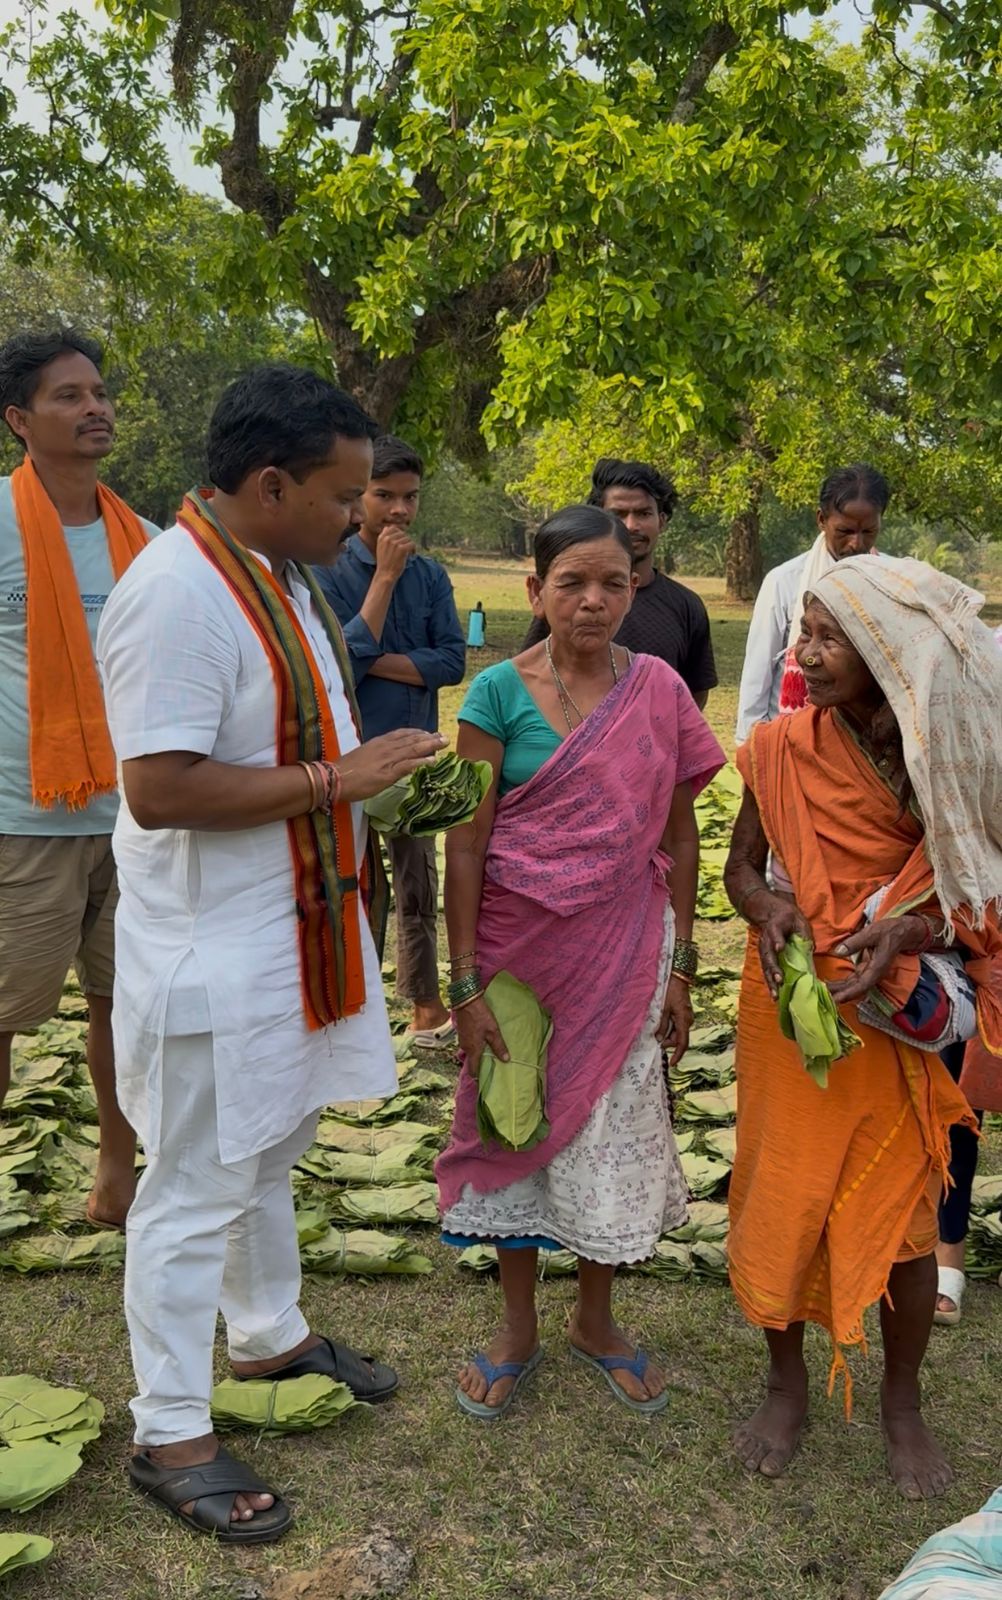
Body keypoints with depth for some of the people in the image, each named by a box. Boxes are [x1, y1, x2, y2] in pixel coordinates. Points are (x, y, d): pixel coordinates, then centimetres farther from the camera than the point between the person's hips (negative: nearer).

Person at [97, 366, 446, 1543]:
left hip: (289, 927, 9)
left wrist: (376, 772, 5)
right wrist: (337, 780, -24)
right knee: (198, 1188, 4)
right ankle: (168, 1437, 20)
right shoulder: (177, 595, -23)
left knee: (266, 1153, 24)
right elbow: (159, 789, -28)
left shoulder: (280, 572, 8)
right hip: (211, 950, -9)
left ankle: (269, 1337, 44)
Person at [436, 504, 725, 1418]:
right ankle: (518, 1328, 32)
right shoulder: (500, 691, -9)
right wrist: (465, 987, -11)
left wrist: (680, 968, 3)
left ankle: (596, 1320, 36)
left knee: (614, 1131, 12)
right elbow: (465, 845, -9)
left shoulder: (660, 691, -2)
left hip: (625, 951, 2)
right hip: (521, 948, -1)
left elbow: (679, 838, 4)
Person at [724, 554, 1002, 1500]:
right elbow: (740, 865, 4)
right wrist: (768, 908, -19)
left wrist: (910, 933, -24)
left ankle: (902, 1403, 33)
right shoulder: (781, 749, -8)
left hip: (902, 1019, -1)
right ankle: (786, 1386, 33)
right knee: (781, 1199, 8)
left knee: (902, 1211, 8)